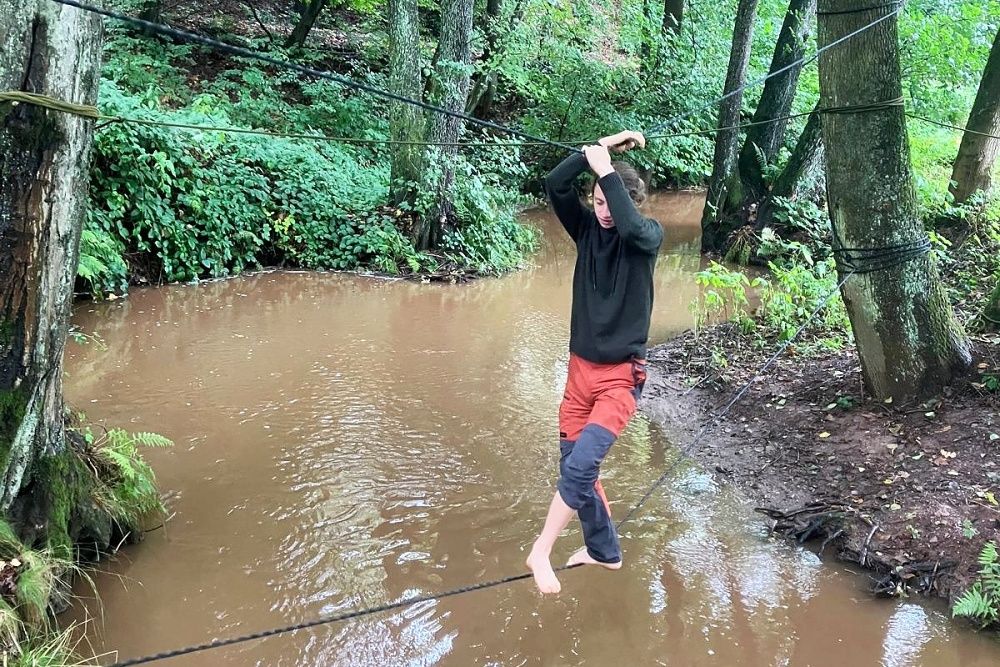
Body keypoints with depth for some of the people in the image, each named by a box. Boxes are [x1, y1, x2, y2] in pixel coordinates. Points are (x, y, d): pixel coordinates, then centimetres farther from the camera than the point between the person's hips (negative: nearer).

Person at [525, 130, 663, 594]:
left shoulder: (650, 237, -6)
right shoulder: (587, 228, 3)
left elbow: (632, 227, -31)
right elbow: (554, 185, -11)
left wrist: (607, 169, -24)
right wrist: (598, 149, -17)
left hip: (621, 376, -5)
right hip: (580, 369, 5)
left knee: (580, 465, -20)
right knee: (575, 466, 10)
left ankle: (540, 551, -9)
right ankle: (605, 552, 28)